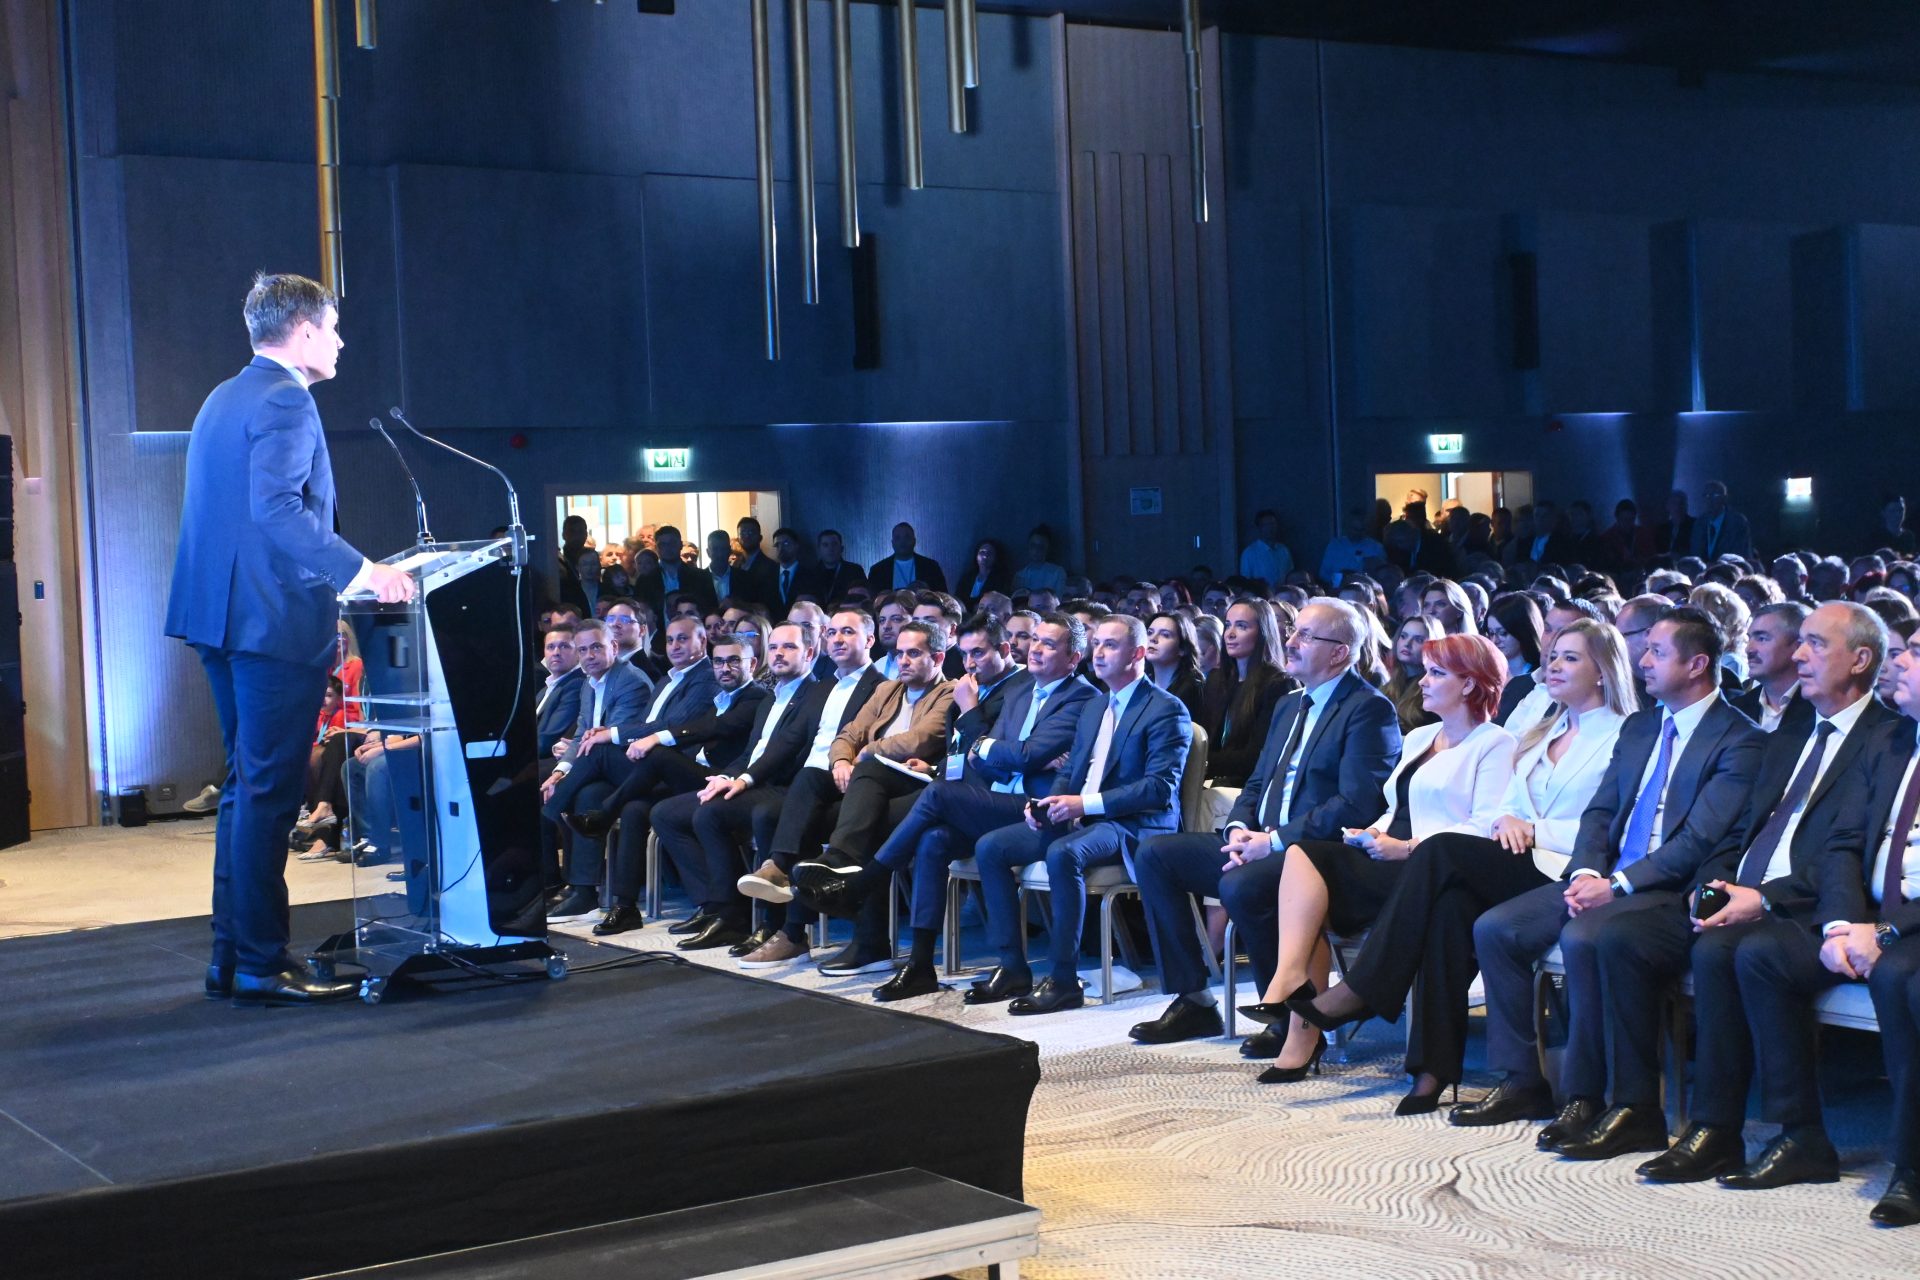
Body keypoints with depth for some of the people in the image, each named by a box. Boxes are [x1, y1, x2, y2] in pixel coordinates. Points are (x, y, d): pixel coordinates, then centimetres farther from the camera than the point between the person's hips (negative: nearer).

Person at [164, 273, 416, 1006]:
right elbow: (276, 507, -23)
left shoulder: (223, 399, 19)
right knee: (267, 794, -6)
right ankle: (260, 966, -2)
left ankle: (233, 956, 20)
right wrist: (360, 572, -23)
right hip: (275, 619, -10)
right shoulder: (285, 400, -11)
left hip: (222, 615, 10)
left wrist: (338, 574, 27)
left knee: (246, 788, 15)